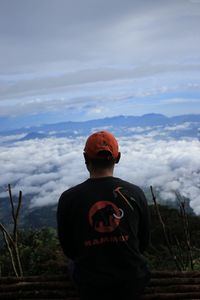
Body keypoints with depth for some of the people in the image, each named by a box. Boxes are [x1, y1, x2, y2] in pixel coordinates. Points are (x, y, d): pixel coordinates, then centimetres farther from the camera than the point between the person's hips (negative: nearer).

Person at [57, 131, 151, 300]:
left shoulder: (68, 198, -14)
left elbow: (68, 249, -2)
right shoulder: (135, 193, -11)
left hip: (91, 286, 0)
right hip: (133, 282, 1)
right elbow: (144, 242, 1)